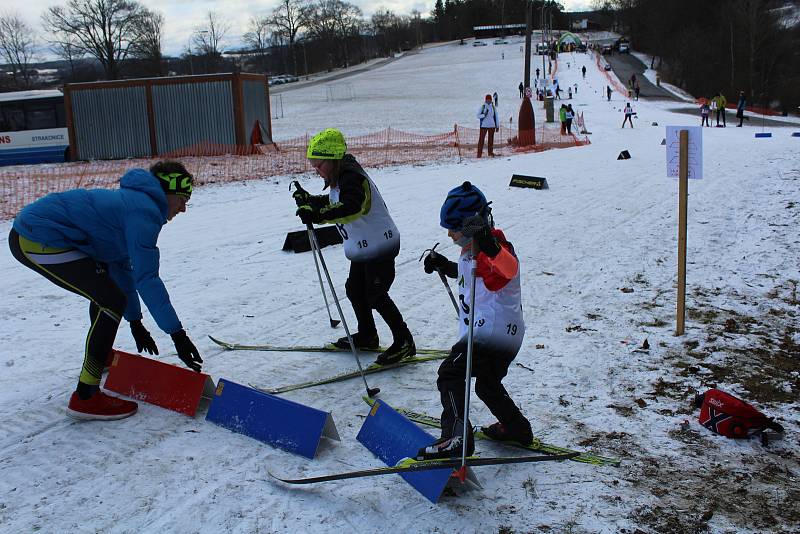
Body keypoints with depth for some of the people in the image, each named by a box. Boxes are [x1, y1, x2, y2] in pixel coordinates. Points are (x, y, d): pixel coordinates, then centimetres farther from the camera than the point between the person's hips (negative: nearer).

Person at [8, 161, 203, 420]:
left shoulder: (133, 200, 17)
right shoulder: (145, 210, -15)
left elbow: (122, 266, 22)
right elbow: (146, 278, -21)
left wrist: (135, 322, 26)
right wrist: (178, 334, -19)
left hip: (28, 230, 11)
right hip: (38, 241, -11)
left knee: (105, 289, 26)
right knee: (112, 301, -12)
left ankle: (102, 356, 46)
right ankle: (86, 397, -7)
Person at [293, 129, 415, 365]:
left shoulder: (351, 178, -23)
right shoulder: (339, 178, 8)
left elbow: (351, 207, -42)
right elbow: (334, 202, 27)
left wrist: (318, 215, -52)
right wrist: (309, 200, 15)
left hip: (379, 245, -11)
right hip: (364, 247, 11)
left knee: (376, 296, -6)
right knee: (355, 290, 18)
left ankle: (404, 343, 6)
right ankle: (367, 336, 34)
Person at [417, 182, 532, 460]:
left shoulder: (495, 248, -18)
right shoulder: (473, 249, 12)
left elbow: (507, 269, -43)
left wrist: (488, 247, -61)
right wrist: (445, 266, 23)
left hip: (492, 331, -11)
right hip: (506, 333, 11)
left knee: (450, 374, -13)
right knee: (488, 384, 26)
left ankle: (456, 437, -18)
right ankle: (516, 428, 40)